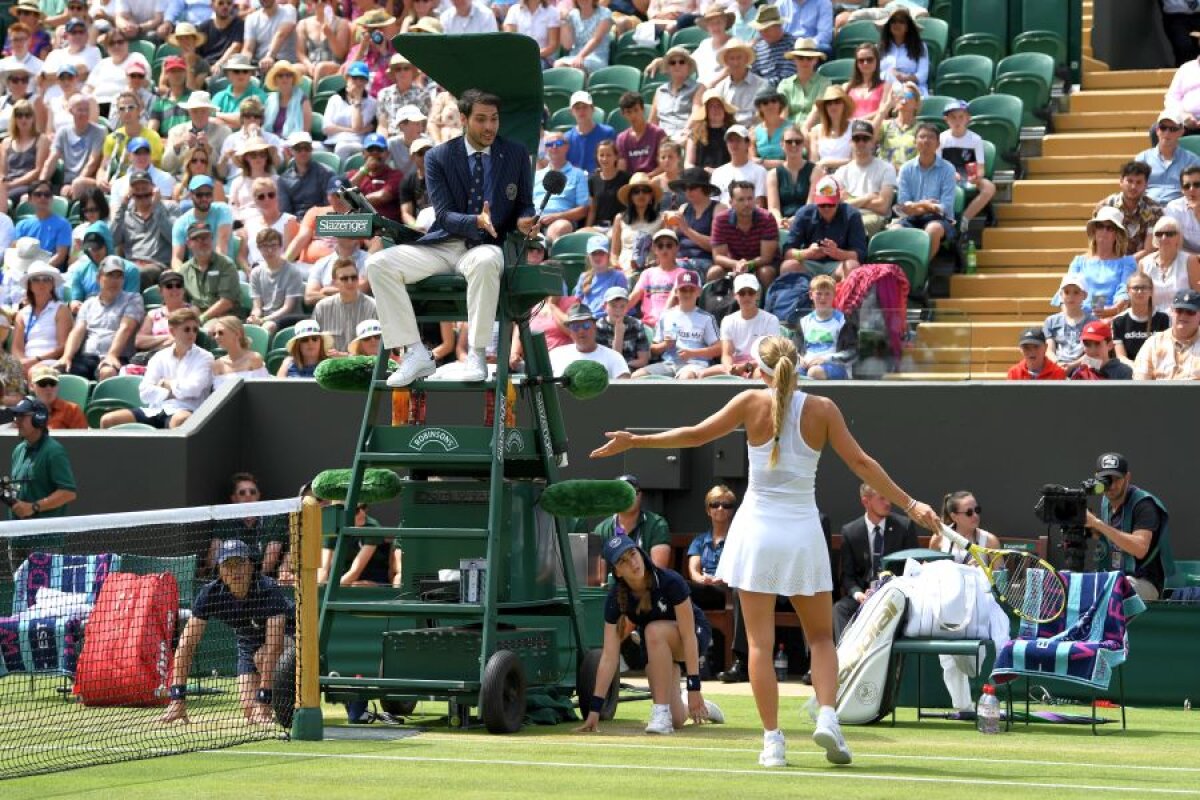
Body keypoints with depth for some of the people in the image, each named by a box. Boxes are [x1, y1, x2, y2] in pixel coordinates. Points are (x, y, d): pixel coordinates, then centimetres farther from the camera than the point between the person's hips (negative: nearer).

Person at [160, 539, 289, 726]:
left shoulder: (268, 590, -36)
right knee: (250, 709, -9)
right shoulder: (210, 594, -24)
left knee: (262, 656, -36)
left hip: (287, 639, -4)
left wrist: (263, 699, -49)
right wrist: (177, 697, -34)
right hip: (248, 645, 4)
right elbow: (187, 643, -26)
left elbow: (274, 645, -42)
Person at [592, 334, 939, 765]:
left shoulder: (752, 402, -5)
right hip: (803, 533, 1)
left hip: (757, 529, -1)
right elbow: (861, 462, -4)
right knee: (820, 636, 13)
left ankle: (772, 739, -2)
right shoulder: (822, 409, -2)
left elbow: (695, 435, 0)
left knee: (760, 643, 3)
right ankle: (827, 716, -10)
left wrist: (633, 441, 10)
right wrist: (909, 504, 2)